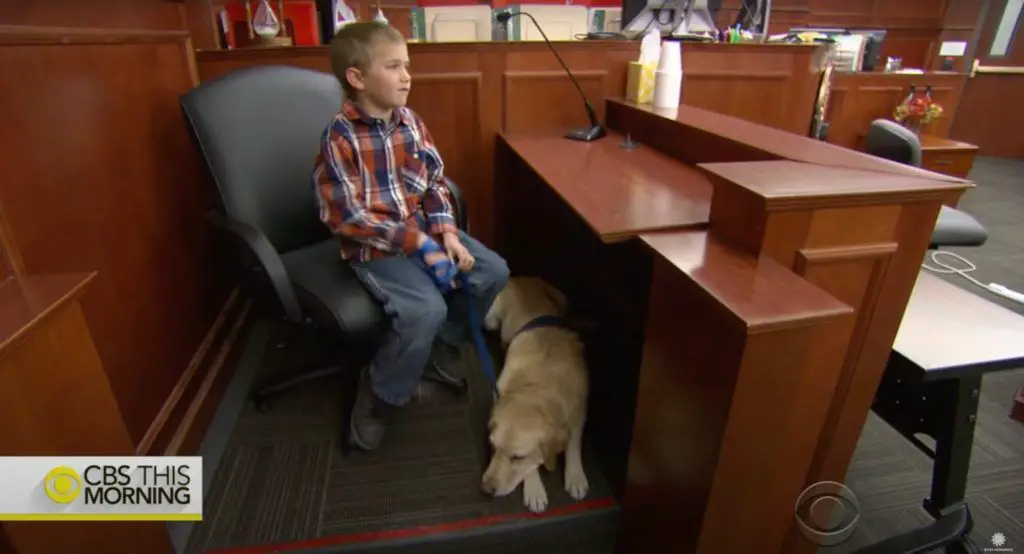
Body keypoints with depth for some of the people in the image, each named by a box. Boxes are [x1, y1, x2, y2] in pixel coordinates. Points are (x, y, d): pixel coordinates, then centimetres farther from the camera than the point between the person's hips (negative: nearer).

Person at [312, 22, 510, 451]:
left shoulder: (411, 122, 3)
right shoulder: (340, 137, -16)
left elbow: (435, 183, 8)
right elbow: (347, 218, -19)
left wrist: (446, 232, -10)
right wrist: (418, 243, -23)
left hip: (424, 229, 7)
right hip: (374, 244, -7)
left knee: (494, 272, -2)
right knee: (426, 308, -28)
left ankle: (442, 345, 20)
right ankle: (378, 395, -1)